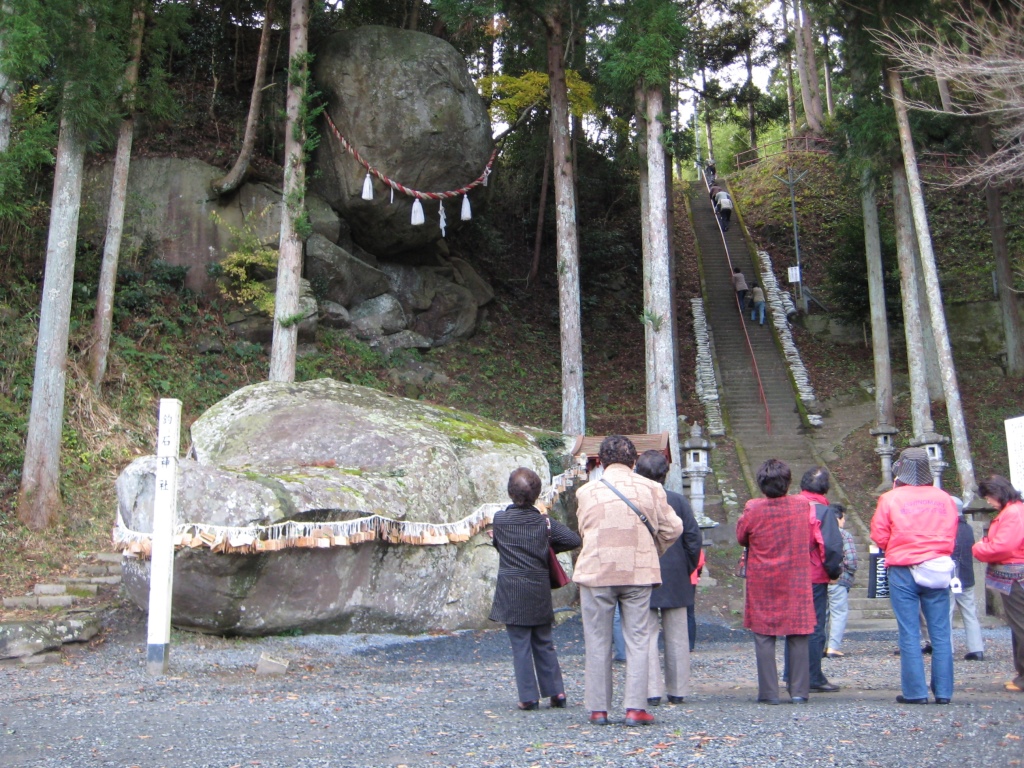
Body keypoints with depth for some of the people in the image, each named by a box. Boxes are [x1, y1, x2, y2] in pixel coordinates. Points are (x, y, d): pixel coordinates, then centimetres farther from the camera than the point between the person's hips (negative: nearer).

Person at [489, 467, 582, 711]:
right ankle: (556, 692, 12)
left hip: (512, 592, -3)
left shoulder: (499, 519, -3)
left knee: (520, 645, 2)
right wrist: (550, 546, 11)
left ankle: (529, 697, 2)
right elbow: (574, 540, -2)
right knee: (543, 643, 13)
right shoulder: (545, 521, 1)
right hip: (539, 590, 3)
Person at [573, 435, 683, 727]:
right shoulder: (651, 489, 0)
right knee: (636, 640, 6)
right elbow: (673, 528, 5)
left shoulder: (586, 492, 1)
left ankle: (598, 709, 11)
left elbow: (583, 531, 11)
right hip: (639, 573, 0)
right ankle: (635, 708, 2)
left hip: (596, 572, 0)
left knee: (597, 642, 8)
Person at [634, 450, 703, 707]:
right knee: (677, 637, 10)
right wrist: (687, 569, 9)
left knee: (647, 635, 3)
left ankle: (651, 692, -1)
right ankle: (677, 691, 15)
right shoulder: (678, 500, -3)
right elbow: (694, 539, -4)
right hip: (676, 580, 2)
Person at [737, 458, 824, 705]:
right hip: (796, 582, 2)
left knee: (764, 637, 4)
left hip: (762, 583, -2)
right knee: (798, 637, 9)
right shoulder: (803, 506, -6)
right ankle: (799, 691, 10)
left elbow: (741, 537, 4)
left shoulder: (753, 509, -13)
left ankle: (769, 692, 4)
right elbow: (814, 539, 10)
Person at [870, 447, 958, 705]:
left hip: (903, 570, -2)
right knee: (940, 632, 7)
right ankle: (943, 691, 8)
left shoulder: (891, 498, -6)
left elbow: (879, 537, -3)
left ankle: (915, 691, 2)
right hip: (938, 571, 2)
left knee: (909, 633, 2)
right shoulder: (944, 499, 3)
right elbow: (951, 536, 10)